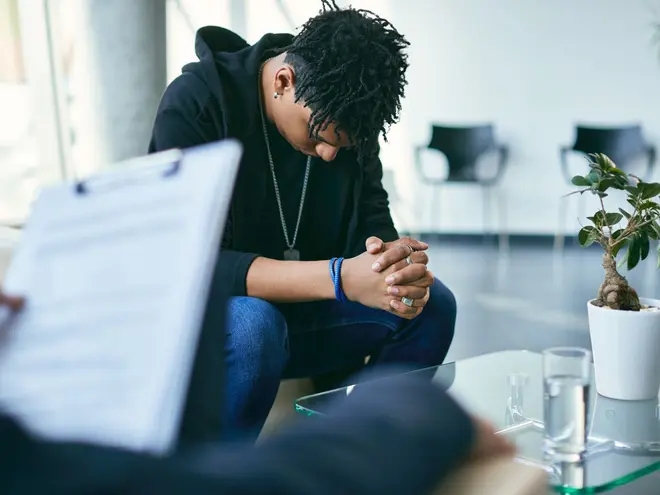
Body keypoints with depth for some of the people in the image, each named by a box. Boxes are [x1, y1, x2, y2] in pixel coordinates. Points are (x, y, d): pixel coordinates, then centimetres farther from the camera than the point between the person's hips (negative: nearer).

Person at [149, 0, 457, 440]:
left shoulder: (347, 116, -4)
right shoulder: (195, 102, -21)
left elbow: (372, 224, -5)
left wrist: (398, 268, -31)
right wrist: (340, 278, -39)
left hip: (300, 313, 5)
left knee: (433, 304, -14)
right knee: (254, 324, -38)